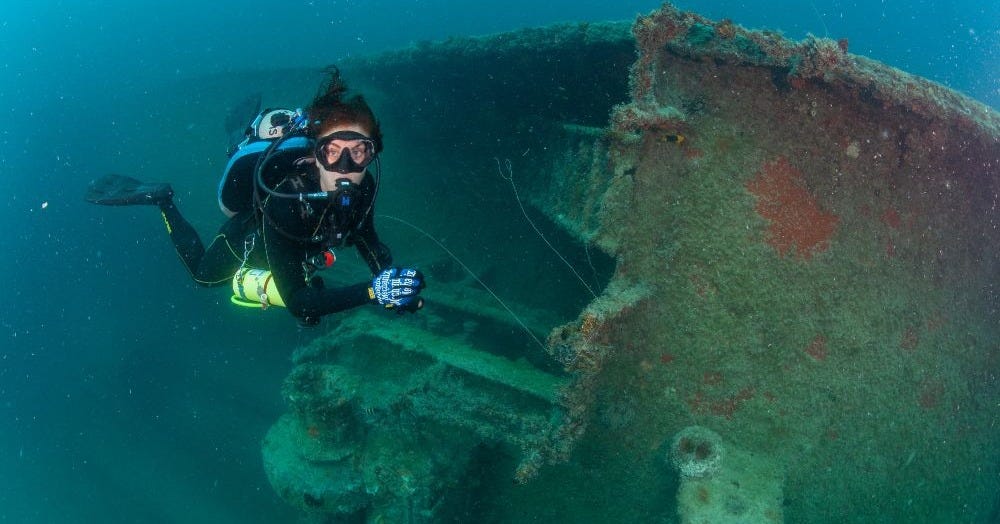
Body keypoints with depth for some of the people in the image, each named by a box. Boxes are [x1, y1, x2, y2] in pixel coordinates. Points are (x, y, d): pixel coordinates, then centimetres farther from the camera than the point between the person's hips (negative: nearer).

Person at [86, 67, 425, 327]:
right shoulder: (283, 201, -47)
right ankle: (162, 200, 33)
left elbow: (365, 237, -11)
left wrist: (388, 277, -30)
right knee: (204, 274, 26)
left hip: (300, 247, 4)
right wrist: (370, 292, -61)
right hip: (249, 238, -4)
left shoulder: (363, 186, -33)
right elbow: (298, 303, -47)